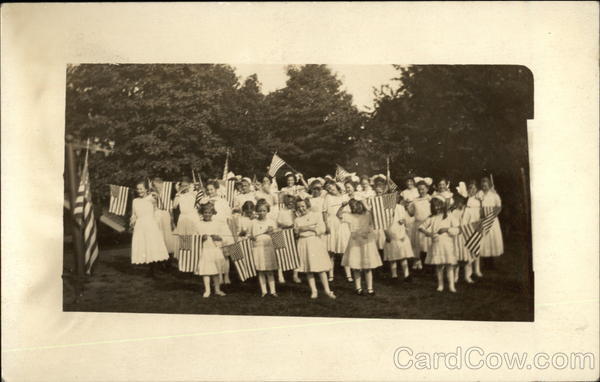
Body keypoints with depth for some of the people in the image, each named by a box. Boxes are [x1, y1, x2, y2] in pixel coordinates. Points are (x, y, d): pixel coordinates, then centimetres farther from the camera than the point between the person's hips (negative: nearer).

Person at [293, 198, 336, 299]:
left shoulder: (317, 215, 4)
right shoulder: (297, 219, 13)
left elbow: (322, 229, -6)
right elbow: (296, 232, 4)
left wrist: (308, 228, -8)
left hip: (315, 242, -3)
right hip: (303, 244, 3)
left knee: (320, 268, -5)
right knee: (308, 269, 2)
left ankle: (327, 290, 0)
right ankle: (313, 291, 7)